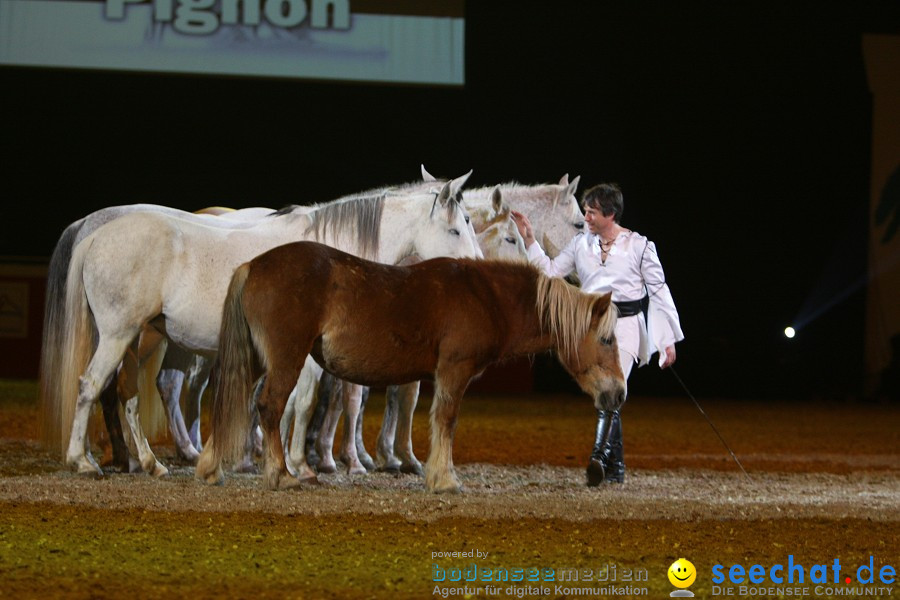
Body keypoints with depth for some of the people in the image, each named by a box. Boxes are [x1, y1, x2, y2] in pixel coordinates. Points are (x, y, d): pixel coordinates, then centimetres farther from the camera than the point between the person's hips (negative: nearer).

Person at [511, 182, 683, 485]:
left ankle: (599, 455, -34)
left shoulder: (639, 245, -3)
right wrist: (529, 239, 0)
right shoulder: (581, 243, 8)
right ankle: (616, 466, 16)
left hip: (625, 325, -5)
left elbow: (659, 290, 1)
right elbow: (551, 271, 9)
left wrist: (668, 339, -1)